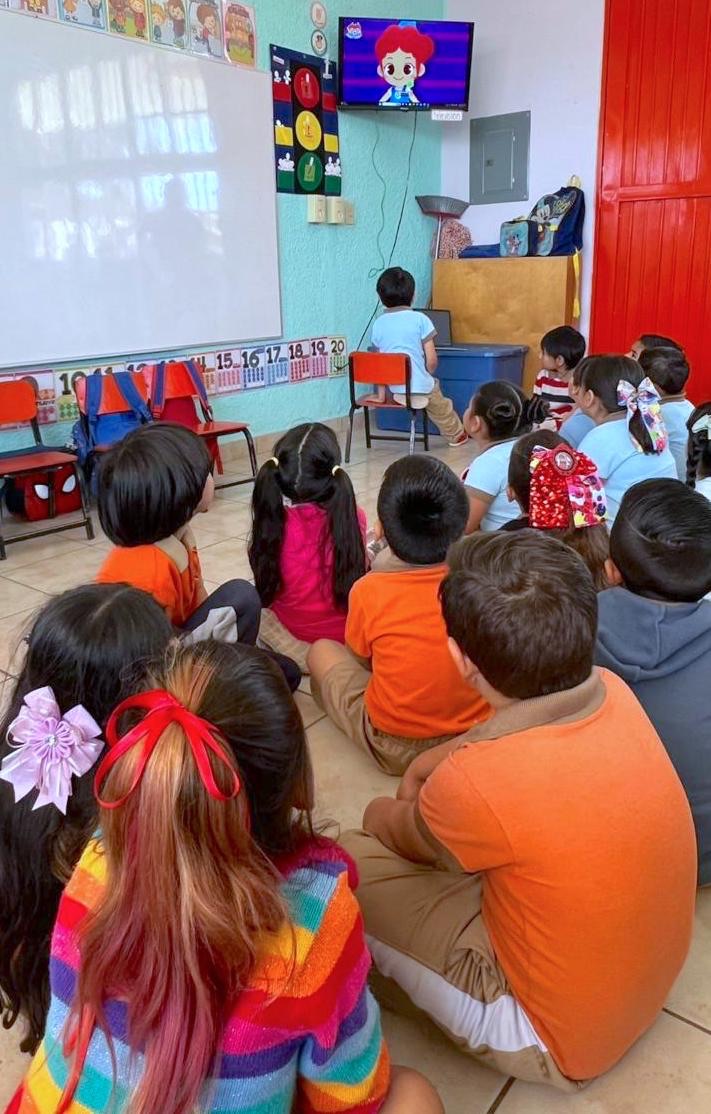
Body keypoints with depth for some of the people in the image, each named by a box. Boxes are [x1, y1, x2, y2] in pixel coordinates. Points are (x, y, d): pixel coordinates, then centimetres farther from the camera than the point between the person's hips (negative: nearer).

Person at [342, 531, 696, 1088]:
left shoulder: (473, 785, -36)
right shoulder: (613, 691, -18)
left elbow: (397, 835, -10)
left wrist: (382, 813, 10)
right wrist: (428, 768, -1)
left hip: (558, 1042, -6)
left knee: (350, 860, -3)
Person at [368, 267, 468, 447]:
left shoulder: (378, 324, 2)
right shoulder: (419, 319, -8)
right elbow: (431, 360, -9)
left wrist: (381, 394, 13)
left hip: (394, 389, 4)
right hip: (420, 388, -4)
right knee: (442, 408, 25)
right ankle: (456, 435, 47)